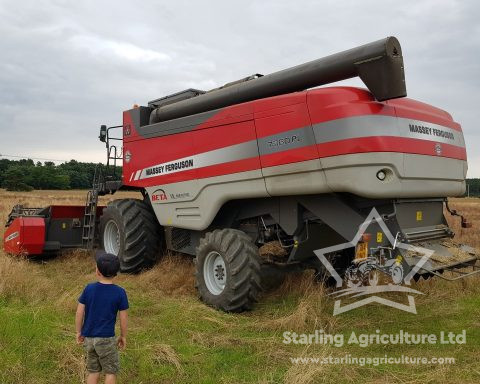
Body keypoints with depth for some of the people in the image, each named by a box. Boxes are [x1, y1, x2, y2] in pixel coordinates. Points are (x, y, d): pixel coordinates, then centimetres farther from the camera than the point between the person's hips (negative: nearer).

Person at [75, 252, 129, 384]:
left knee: (93, 371, 19)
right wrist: (123, 336, 7)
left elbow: (79, 313, -3)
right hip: (106, 339, -3)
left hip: (88, 338, 4)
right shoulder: (120, 292, -12)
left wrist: (79, 332, 11)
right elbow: (123, 318, -7)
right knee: (111, 371, 12)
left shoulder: (89, 289, -7)